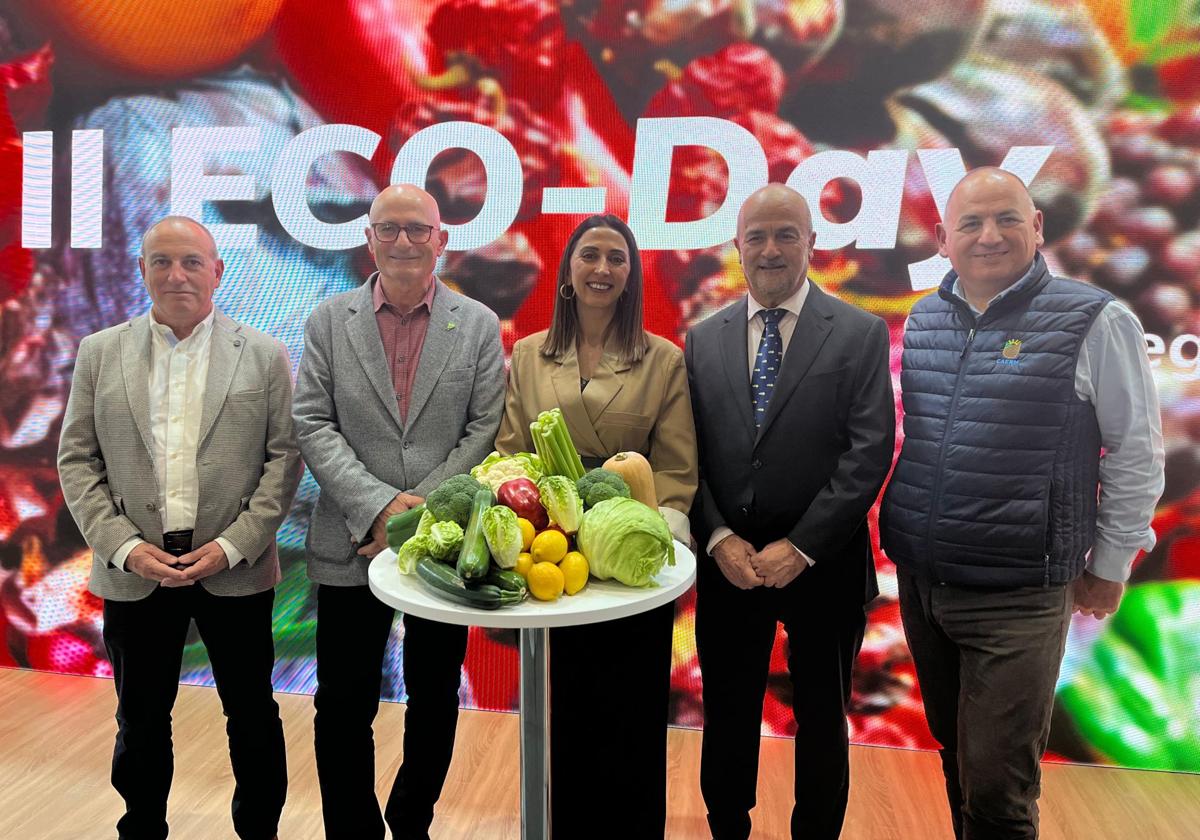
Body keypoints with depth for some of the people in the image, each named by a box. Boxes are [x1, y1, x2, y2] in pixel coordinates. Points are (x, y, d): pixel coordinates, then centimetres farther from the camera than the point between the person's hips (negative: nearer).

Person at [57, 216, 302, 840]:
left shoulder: (264, 355, 1)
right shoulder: (99, 353, 7)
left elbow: (285, 457, -3)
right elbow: (76, 461, 4)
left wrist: (232, 545, -12)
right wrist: (125, 547, -8)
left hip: (235, 571, -1)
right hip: (134, 572, 2)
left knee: (252, 715, 11)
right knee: (140, 720, 15)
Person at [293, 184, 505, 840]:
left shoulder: (480, 326, 1)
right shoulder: (329, 321, 3)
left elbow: (483, 433, -4)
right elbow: (313, 426, -4)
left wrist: (421, 513, -14)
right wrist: (378, 506, -17)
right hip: (351, 546, 0)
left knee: (435, 702, 14)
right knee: (344, 709, 8)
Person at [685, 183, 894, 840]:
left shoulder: (860, 334, -3)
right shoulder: (703, 338, 5)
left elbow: (869, 453, -10)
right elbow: (689, 454, 3)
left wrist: (799, 547, -15)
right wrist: (719, 538, -10)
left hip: (823, 565, -2)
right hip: (728, 563, 2)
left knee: (821, 722, 15)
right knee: (727, 721, 14)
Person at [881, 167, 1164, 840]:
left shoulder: (1095, 322, -10)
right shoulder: (922, 321, 5)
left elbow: (1137, 454, -4)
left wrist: (1108, 567, 0)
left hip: (1017, 598, -5)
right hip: (919, 582, 5)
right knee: (956, 758, 20)